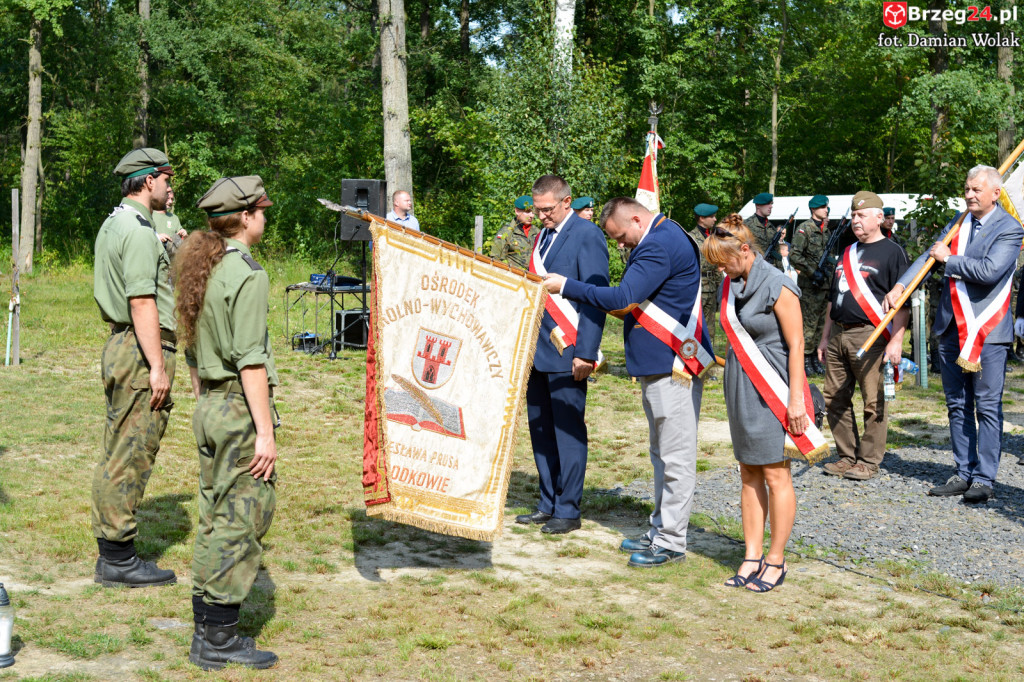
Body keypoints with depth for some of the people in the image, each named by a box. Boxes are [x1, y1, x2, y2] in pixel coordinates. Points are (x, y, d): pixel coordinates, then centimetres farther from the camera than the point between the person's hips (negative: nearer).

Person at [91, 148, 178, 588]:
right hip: (141, 351, -10)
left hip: (118, 346, 10)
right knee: (132, 456, -6)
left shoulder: (112, 225, 17)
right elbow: (142, 303, -21)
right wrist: (158, 366, -21)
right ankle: (119, 559, -1)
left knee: (117, 455, 13)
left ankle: (111, 554, 19)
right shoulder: (138, 231, -15)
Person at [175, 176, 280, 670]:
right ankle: (219, 639, 3)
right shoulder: (247, 275, -15)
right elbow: (250, 360, -19)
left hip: (209, 407, 9)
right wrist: (265, 431, -18)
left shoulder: (200, 268, 12)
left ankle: (206, 632, 21)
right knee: (242, 519, -2)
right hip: (241, 409, -9)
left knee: (215, 520, 14)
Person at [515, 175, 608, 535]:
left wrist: (585, 353, -18)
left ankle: (568, 511, 7)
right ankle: (548, 505, 23)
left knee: (568, 432, -1)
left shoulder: (587, 235, -10)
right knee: (540, 430, 13)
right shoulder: (543, 236, 16)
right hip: (538, 351, 8)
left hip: (567, 354, -8)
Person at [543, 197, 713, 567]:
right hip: (659, 362, 11)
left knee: (675, 455, -3)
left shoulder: (660, 246, -20)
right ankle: (660, 530, 28)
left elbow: (623, 297, -24)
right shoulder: (662, 237, 14)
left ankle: (672, 541, 3)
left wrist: (566, 286, -18)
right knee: (662, 453, 18)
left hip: (674, 365, -11)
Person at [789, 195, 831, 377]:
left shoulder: (826, 230, 15)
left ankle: (815, 358, 17)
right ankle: (804, 360, 1)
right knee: (809, 323, -5)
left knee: (821, 323, 10)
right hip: (809, 286, -7)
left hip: (825, 284, 7)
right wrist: (812, 271, -18)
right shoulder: (804, 228, -8)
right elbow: (794, 255, -16)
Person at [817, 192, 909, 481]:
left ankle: (869, 461, 4)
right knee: (835, 399, 8)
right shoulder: (847, 253, 20)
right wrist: (825, 337, 21)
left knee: (874, 402, -4)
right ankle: (847, 456, 19)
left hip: (870, 337, -7)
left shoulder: (892, 252, -2)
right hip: (838, 335, 7)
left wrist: (896, 341, -16)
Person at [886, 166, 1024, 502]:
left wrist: (949, 259, -9)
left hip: (988, 331, -6)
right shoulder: (959, 222, 14)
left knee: (987, 407, -3)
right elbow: (929, 255, 12)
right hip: (952, 329, 7)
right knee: (957, 405, 10)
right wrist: (900, 285, -2)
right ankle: (963, 473, 18)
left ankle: (984, 479, 1)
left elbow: (990, 270, -20)